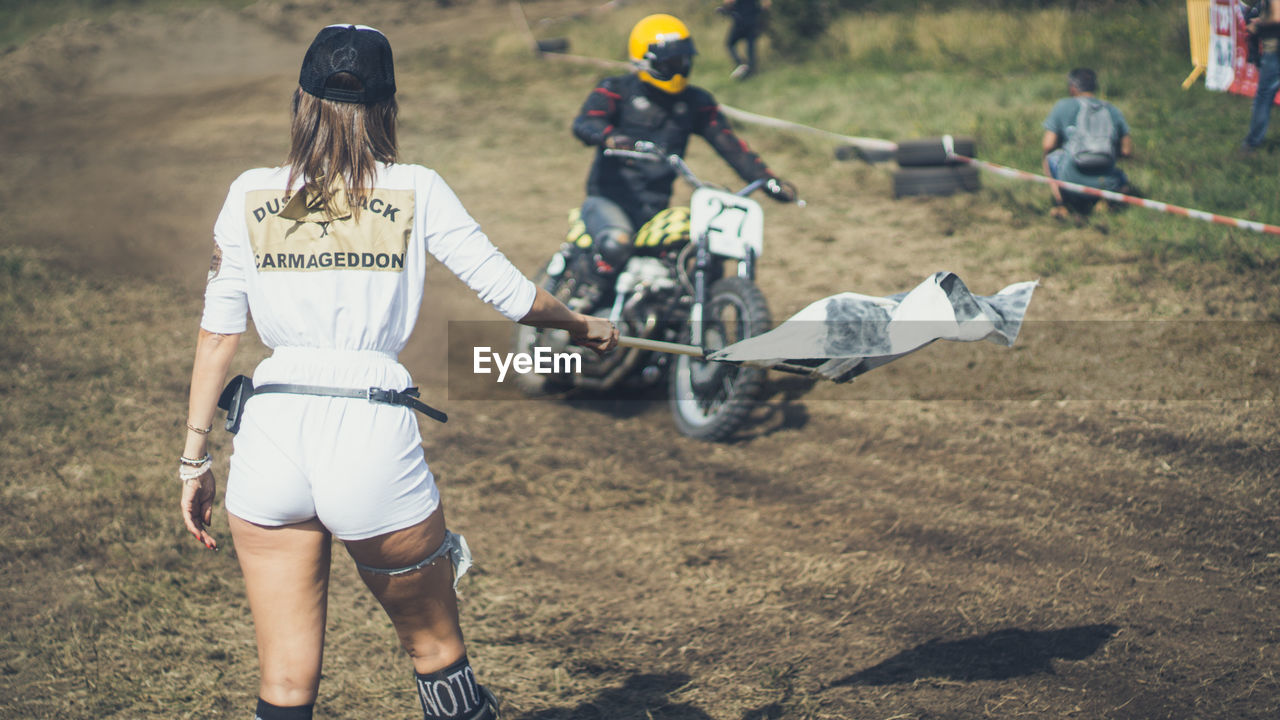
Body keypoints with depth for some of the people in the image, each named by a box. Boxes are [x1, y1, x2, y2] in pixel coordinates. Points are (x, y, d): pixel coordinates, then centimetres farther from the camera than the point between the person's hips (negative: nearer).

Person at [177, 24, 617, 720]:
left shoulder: (251, 194, 6)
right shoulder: (416, 191, 2)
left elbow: (217, 332, 5)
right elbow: (510, 293, 6)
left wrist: (194, 460, 11)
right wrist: (582, 326, 26)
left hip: (270, 434, 2)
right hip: (374, 437, -2)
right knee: (436, 650, 16)